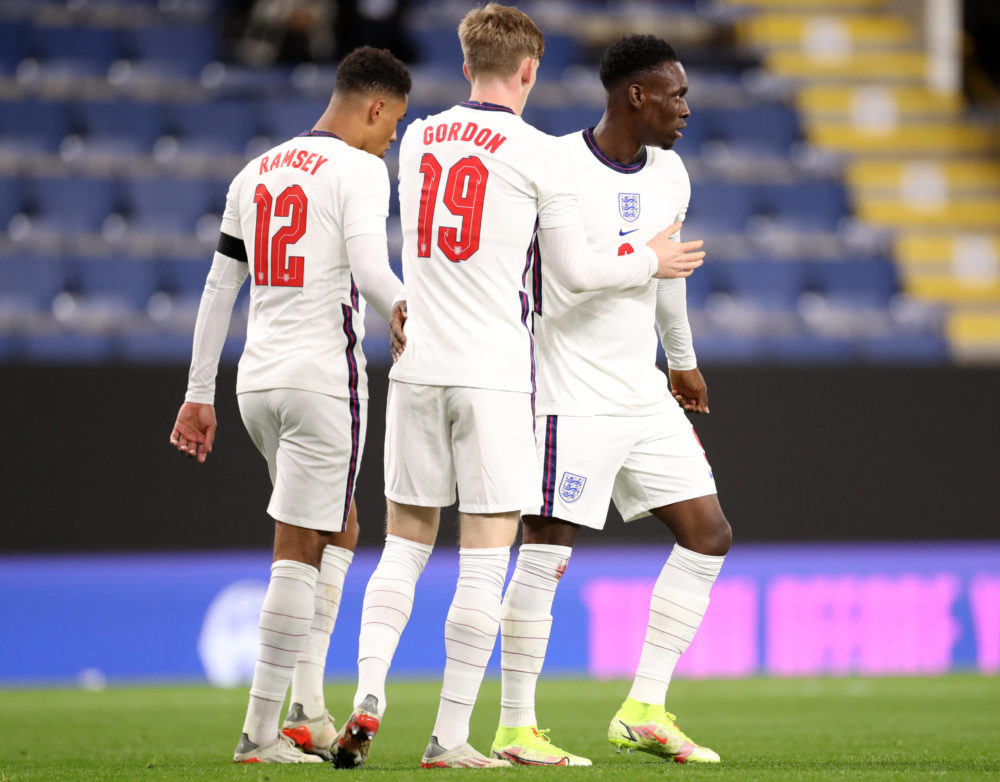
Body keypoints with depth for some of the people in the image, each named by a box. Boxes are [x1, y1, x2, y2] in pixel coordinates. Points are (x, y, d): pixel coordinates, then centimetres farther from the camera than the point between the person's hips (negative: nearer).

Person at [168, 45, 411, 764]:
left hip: (260, 381, 7)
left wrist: (199, 395, 19)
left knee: (339, 529, 21)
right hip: (325, 376, -7)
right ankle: (261, 732, -3)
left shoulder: (257, 174, 15)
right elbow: (371, 273, -21)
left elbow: (219, 291, 16)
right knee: (300, 551, -3)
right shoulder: (359, 170, -7)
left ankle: (308, 706, 13)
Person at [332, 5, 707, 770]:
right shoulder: (538, 154, -5)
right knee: (484, 562, 0)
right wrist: (651, 262, 19)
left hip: (416, 368, 5)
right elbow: (576, 271, 1)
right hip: (493, 376, -5)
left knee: (404, 547, 13)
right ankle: (450, 736, -1)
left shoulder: (418, 140, 10)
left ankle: (369, 696, -3)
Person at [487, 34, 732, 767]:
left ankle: (645, 711, 8)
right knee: (546, 551, -6)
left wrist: (683, 360, 38)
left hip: (644, 395, 8)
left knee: (708, 535, 4)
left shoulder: (669, 176, 10)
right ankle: (515, 727, 2)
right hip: (574, 397, -8)